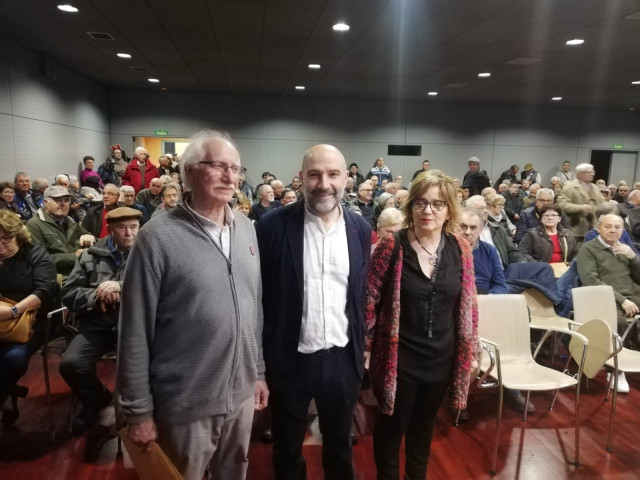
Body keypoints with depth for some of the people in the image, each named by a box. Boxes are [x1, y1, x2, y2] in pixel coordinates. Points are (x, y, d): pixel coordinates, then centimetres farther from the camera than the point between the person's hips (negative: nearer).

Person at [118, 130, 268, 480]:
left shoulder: (247, 229, 1)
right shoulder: (158, 237, -16)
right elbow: (134, 331, -12)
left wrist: (259, 370, 11)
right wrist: (138, 410, -8)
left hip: (242, 393, 5)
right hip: (186, 403, -5)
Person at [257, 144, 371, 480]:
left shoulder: (360, 228, -2)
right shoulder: (274, 225, -13)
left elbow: (363, 293, 6)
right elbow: (257, 294, -8)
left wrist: (361, 350, 7)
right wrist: (259, 359, -6)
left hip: (343, 360, 3)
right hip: (290, 359, -2)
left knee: (340, 447, 24)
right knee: (287, 451, 21)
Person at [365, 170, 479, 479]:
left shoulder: (460, 249, -3)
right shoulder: (391, 246, -14)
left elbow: (468, 304, 5)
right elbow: (369, 298, -10)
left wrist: (471, 349, 7)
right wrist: (361, 343, -9)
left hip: (442, 357, 4)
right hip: (399, 357, -3)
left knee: (424, 424, 24)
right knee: (391, 425, 16)